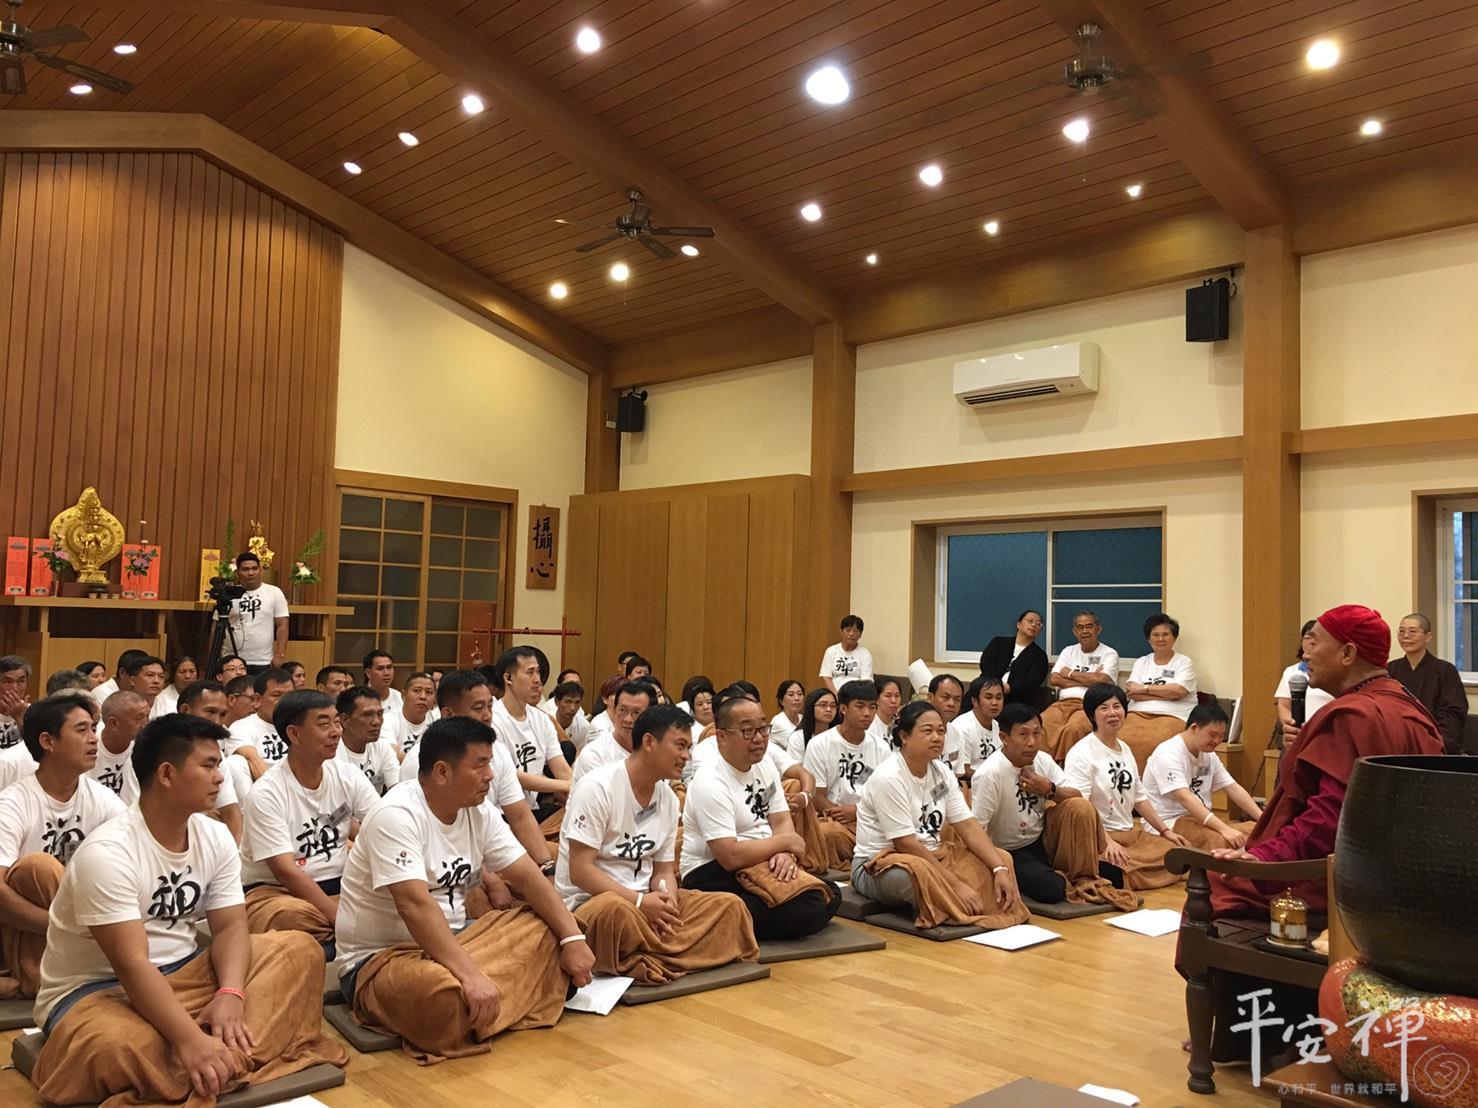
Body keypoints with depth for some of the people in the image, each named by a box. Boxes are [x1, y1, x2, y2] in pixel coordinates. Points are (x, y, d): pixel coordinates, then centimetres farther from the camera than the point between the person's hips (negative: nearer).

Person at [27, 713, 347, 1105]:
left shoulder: (215, 838, -1)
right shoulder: (107, 853, -23)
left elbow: (230, 926, -5)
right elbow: (131, 965, -30)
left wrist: (230, 995, -26)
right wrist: (191, 1040, -39)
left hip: (180, 973, 7)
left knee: (299, 950, -11)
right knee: (120, 1048, -42)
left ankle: (224, 1062, -28)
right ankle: (230, 1062, -19)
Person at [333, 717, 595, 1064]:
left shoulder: (479, 813, 2)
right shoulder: (397, 816, -22)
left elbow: (528, 877, 0)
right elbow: (415, 905, -33)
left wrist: (573, 938, -13)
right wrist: (472, 976, -40)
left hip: (450, 941, 8)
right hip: (379, 958, -8)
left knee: (545, 927, -6)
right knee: (447, 993, -38)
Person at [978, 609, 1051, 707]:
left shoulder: (1039, 656, 15)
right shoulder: (999, 642, 20)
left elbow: (1031, 681, -2)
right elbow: (985, 663, 4)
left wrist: (1009, 688, -21)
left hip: (1015, 701, -1)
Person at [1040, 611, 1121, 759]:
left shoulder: (1109, 654, 10)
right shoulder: (1069, 651, 24)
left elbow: (1101, 680, -9)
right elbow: (1053, 679, 9)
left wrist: (1070, 674, 4)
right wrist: (1089, 680, -1)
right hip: (1063, 703, 4)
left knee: (1073, 728, -37)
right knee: (1040, 725, -29)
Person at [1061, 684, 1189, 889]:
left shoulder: (1125, 750, 17)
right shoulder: (1081, 753, -10)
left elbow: (1139, 797, 24)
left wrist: (1165, 831, 18)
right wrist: (1107, 841, -28)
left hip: (1132, 834, 9)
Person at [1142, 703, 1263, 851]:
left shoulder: (1209, 754, 10)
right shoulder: (1168, 754, -18)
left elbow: (1234, 789, 9)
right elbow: (1185, 799, -29)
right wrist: (1225, 829, -38)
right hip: (1167, 822, -8)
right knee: (1218, 840, -35)